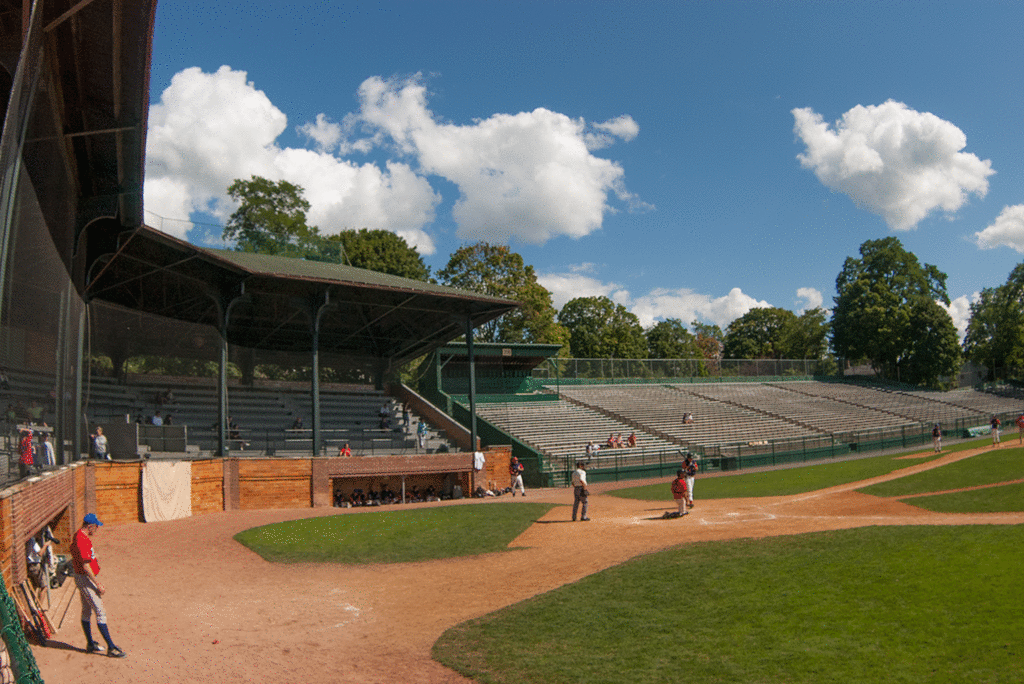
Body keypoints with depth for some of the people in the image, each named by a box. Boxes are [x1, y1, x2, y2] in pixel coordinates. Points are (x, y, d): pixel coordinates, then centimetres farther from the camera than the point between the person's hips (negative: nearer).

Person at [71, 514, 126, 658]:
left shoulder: (79, 536, 9)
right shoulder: (82, 540, -24)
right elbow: (85, 566, -26)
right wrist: (98, 584, -23)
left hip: (83, 578, 11)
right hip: (85, 579, -11)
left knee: (86, 612, 17)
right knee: (100, 612, -8)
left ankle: (90, 645, 27)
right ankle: (111, 647, -6)